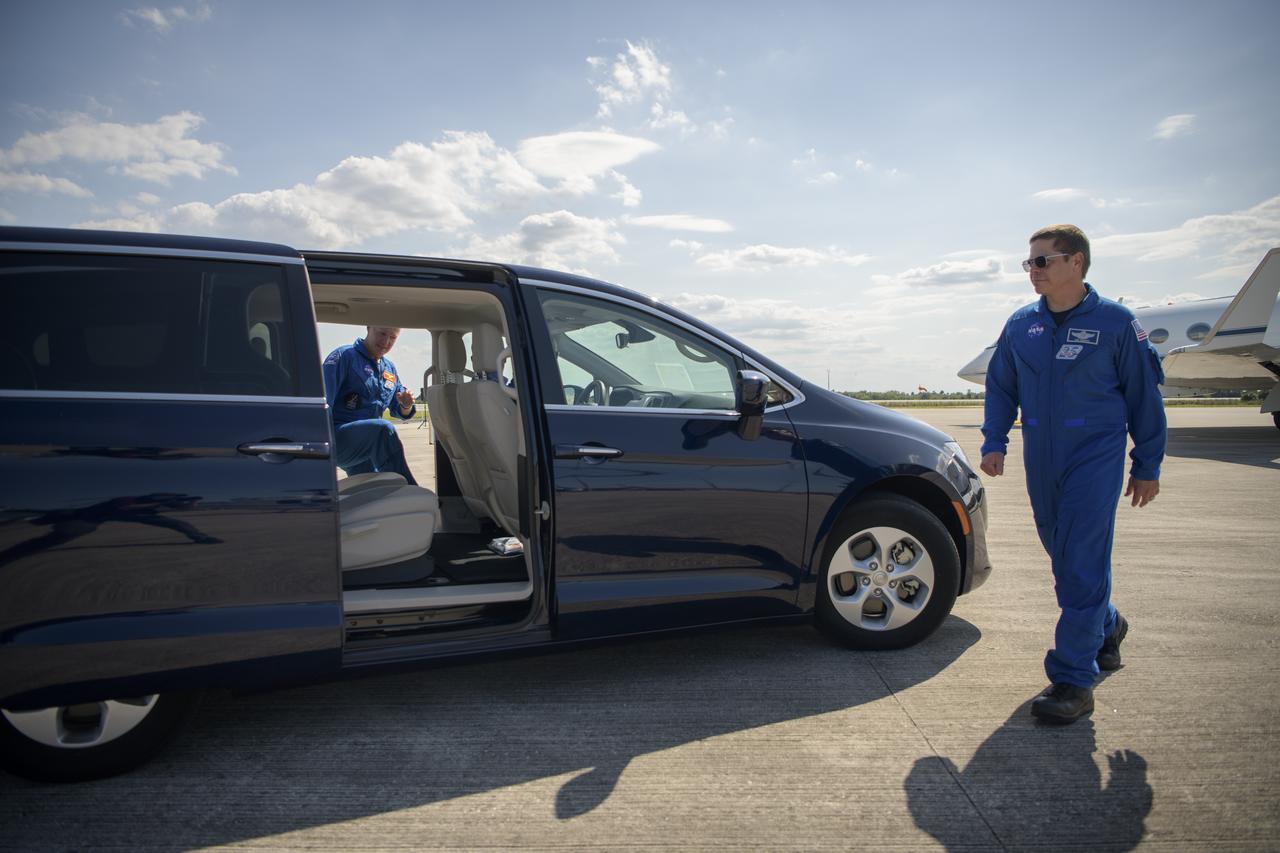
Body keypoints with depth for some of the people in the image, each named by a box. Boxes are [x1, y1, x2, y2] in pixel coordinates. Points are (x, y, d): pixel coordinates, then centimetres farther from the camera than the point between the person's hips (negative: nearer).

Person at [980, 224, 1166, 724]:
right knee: (1064, 558, 16)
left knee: (1082, 566, -8)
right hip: (1041, 462, 5)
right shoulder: (1020, 325, 6)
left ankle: (1072, 679, -2)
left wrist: (1147, 465, 1)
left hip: (1095, 459, -5)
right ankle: (1107, 627, 43)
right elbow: (1000, 387, 14)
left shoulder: (1115, 322, -5)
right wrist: (994, 440, 2)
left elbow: (1143, 394, 0)